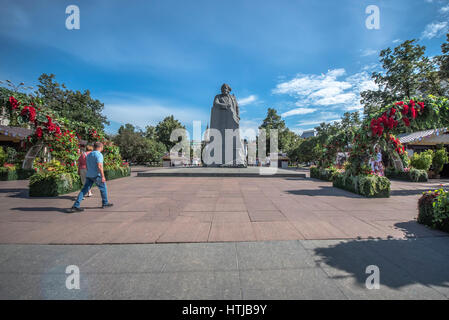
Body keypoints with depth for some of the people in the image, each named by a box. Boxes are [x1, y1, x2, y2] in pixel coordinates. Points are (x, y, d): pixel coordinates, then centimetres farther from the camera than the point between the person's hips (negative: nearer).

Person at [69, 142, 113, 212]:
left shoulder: (89, 155, 16)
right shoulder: (99, 154, -11)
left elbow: (87, 167, 21)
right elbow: (99, 166, -21)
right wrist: (103, 176, -20)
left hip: (89, 175, 7)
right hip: (96, 175, -7)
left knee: (84, 190, 3)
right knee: (103, 188, 9)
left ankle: (76, 206, -3)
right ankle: (105, 203, 19)